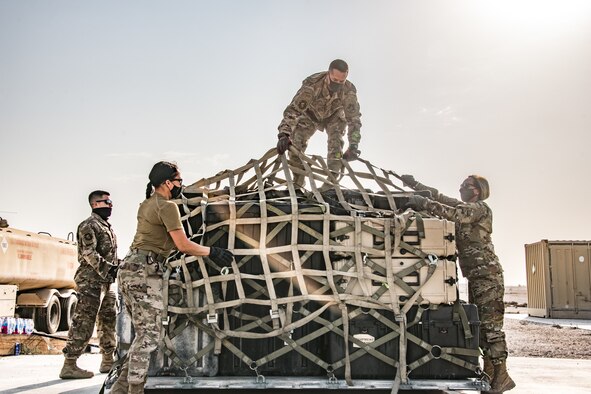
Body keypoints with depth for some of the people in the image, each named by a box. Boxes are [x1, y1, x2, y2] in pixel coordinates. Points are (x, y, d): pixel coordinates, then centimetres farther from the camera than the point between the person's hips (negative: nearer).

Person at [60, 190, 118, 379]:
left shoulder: (107, 227, 22)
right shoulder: (89, 225, -7)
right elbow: (89, 253, -18)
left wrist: (119, 266, 8)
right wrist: (108, 268, -24)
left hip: (105, 282, 10)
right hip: (91, 280, -10)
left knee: (108, 320, 13)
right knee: (84, 322, -11)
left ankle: (108, 360, 22)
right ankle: (69, 365, -9)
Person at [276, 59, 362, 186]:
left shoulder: (349, 91, -34)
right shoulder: (312, 84, -42)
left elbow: (354, 118, -28)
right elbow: (293, 109, -45)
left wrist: (353, 146, -39)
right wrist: (284, 135, -57)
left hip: (333, 116, 1)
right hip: (311, 115, -1)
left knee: (336, 142, -24)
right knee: (296, 141, -15)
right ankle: (297, 183, -4)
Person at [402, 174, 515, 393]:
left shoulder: (480, 208, -8)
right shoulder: (465, 207, 18)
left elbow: (455, 215, -24)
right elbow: (441, 197, 18)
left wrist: (424, 203, -27)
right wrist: (414, 184, 13)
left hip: (487, 273, -9)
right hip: (475, 275, 9)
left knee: (491, 325, -11)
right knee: (481, 325, 9)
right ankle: (490, 373, 14)